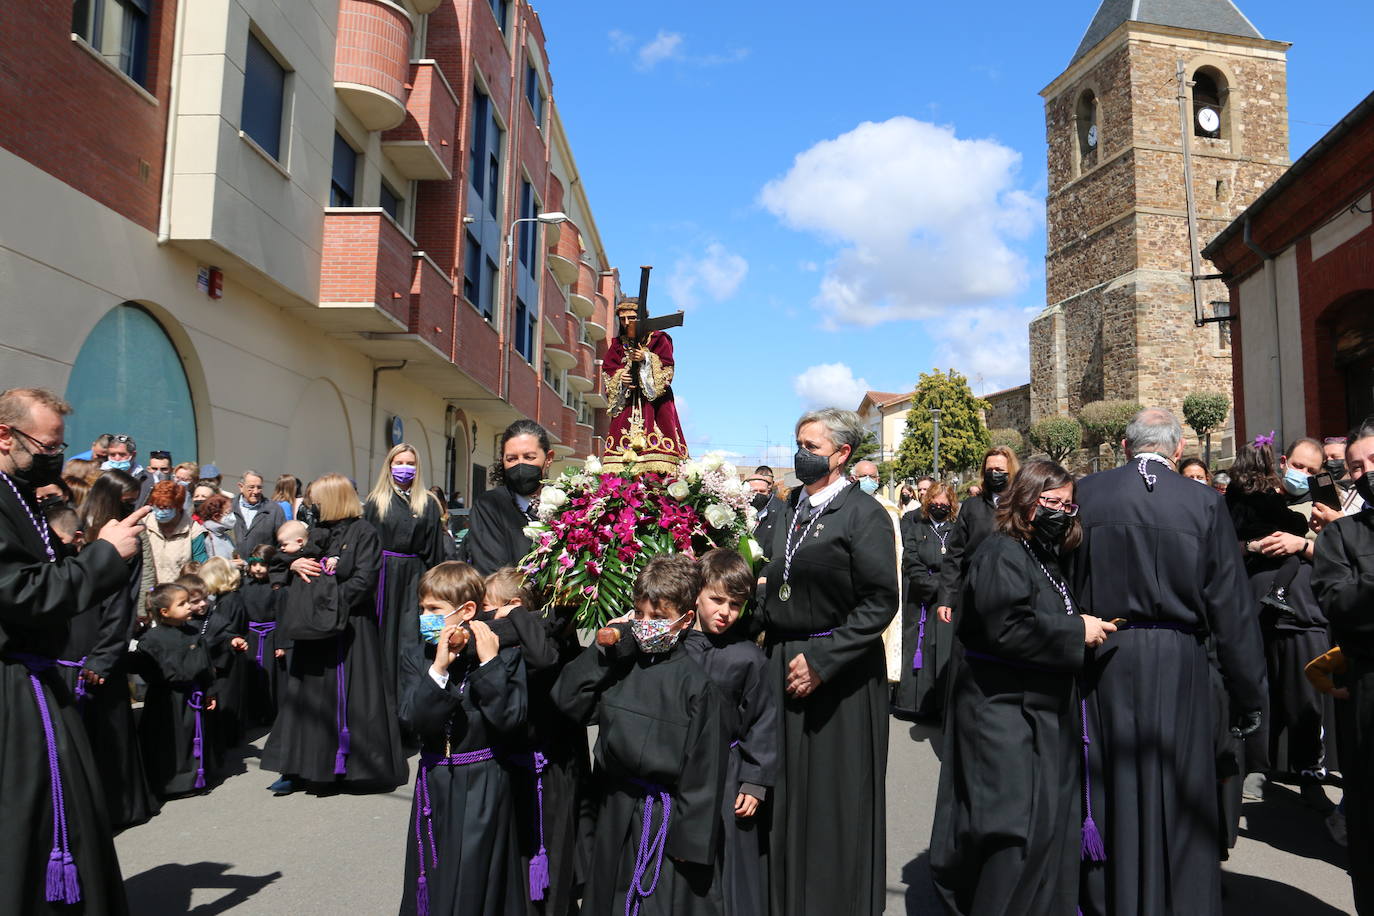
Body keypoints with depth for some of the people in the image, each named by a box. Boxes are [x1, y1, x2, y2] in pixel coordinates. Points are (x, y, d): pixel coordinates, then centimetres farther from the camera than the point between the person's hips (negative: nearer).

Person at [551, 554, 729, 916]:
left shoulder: (695, 683, -15)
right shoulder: (620, 667, 1)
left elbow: (705, 765, -13)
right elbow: (567, 701, -2)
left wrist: (691, 838, -12)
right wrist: (602, 649, -8)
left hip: (667, 818, -5)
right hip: (617, 816, 6)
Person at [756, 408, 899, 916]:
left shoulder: (863, 513, -11)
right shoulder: (789, 511, 10)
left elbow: (881, 602, -16)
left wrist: (822, 660, -19)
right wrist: (767, 636, 5)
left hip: (840, 674, -6)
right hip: (783, 661, 6)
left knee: (835, 798, 6)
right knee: (788, 793, 14)